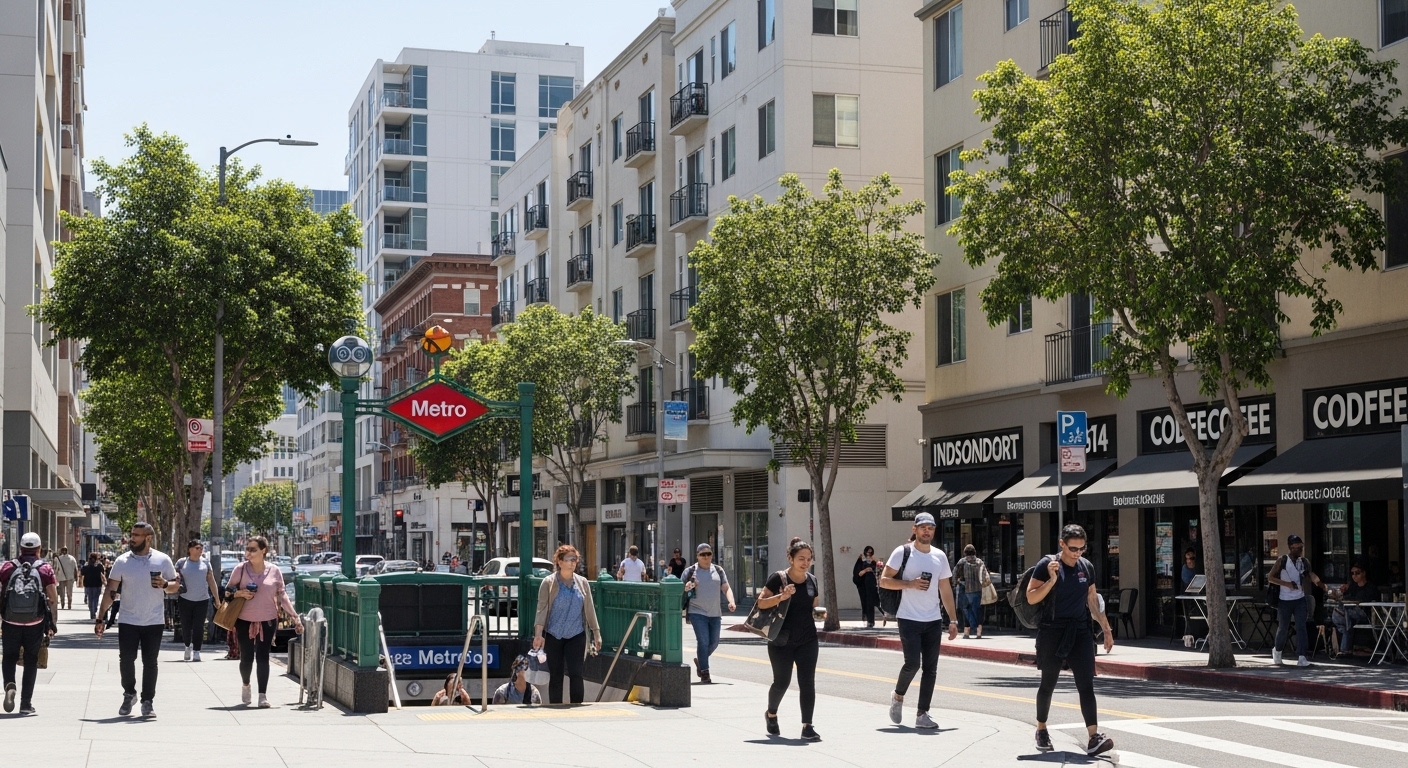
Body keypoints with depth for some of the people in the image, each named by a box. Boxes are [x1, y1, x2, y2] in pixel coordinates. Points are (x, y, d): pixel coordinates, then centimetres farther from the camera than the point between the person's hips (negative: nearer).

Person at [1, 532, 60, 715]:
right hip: (35, 624, 0)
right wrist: (52, 624, 4)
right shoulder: (45, 569, -1)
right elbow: (53, 599, -4)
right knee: (31, 661, 11)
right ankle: (26, 703, 11)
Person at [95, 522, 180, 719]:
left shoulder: (162, 560, -1)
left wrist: (164, 584, -17)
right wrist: (100, 618, -6)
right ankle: (129, 694, 24)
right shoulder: (122, 561, -1)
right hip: (128, 621, 1)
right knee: (126, 660, 1)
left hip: (154, 622, -1)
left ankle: (147, 701, 12)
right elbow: (111, 591, -1)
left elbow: (175, 586, 6)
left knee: (150, 662, 3)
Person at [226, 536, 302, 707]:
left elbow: (282, 596, 4)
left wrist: (295, 617, -1)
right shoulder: (241, 569, -4)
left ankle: (263, 695, 2)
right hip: (244, 621, 0)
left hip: (267, 621, 0)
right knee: (246, 658, 5)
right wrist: (239, 593, -16)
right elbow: (228, 591, 6)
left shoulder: (274, 571, -2)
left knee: (263, 658, -3)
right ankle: (246, 686, 35)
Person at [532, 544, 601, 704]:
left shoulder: (582, 582, 6)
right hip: (554, 636, -1)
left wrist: (596, 634, 9)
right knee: (555, 677, 4)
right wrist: (538, 634, -18)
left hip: (576, 636, 1)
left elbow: (589, 609, 10)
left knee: (576, 674, -9)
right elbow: (542, 609, -7)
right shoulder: (549, 583, -2)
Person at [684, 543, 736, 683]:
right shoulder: (690, 571, 0)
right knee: (703, 641, -13)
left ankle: (700, 661, 38)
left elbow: (726, 588, 6)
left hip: (715, 613, 4)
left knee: (713, 643, 11)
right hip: (697, 612, -4)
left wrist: (731, 602, -11)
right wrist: (686, 588, -20)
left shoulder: (718, 570, 10)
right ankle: (704, 672, -5)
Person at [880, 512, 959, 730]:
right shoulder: (903, 552, -4)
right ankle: (898, 696, 17)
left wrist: (953, 619, 9)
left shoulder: (940, 556, 11)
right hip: (909, 620, -5)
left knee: (930, 669, 1)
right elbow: (884, 580, -5)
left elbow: (945, 589, 15)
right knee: (912, 663, -12)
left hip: (934, 621, 5)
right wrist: (910, 584, -18)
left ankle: (922, 715, 7)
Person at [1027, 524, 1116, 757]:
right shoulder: (1046, 565, -7)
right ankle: (1041, 731, 28)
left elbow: (1093, 600, 16)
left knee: (1086, 685, -7)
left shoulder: (1087, 567, 8)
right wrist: (1052, 579, -22)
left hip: (1080, 632, 3)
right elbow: (1031, 598, -11)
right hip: (1052, 633, -3)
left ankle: (1094, 738, -15)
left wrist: (1106, 629, 14)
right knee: (1048, 685, 9)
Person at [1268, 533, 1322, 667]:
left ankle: (1302, 658, -10)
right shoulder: (1282, 561, -5)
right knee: (1283, 628, 10)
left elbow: (1311, 575, 1)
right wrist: (1287, 584, -17)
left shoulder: (1304, 562, 4)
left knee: (1301, 627, -8)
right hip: (1285, 600, -2)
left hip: (1300, 600, 2)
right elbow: (1270, 578, -6)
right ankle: (1277, 650, 36)